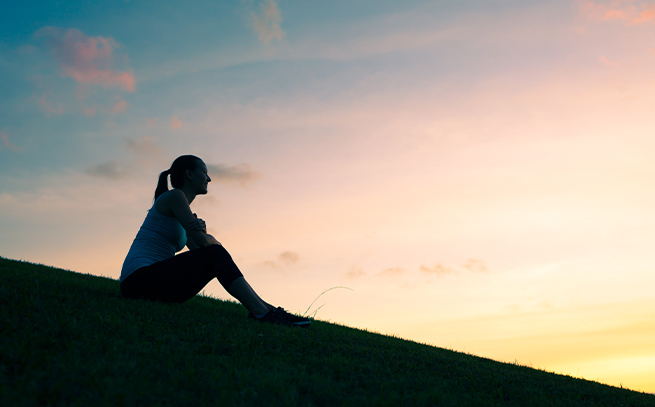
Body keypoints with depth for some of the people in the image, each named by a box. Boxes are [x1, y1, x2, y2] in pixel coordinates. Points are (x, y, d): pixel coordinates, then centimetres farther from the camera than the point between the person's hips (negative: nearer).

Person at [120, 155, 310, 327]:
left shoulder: (184, 208, 23)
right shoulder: (174, 196, -6)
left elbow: (197, 247, 10)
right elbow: (202, 241, -14)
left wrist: (202, 230, -10)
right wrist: (213, 241, 8)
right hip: (139, 278, -9)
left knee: (216, 258, 5)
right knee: (215, 254, -17)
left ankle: (263, 308, -1)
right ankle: (261, 312, -21)